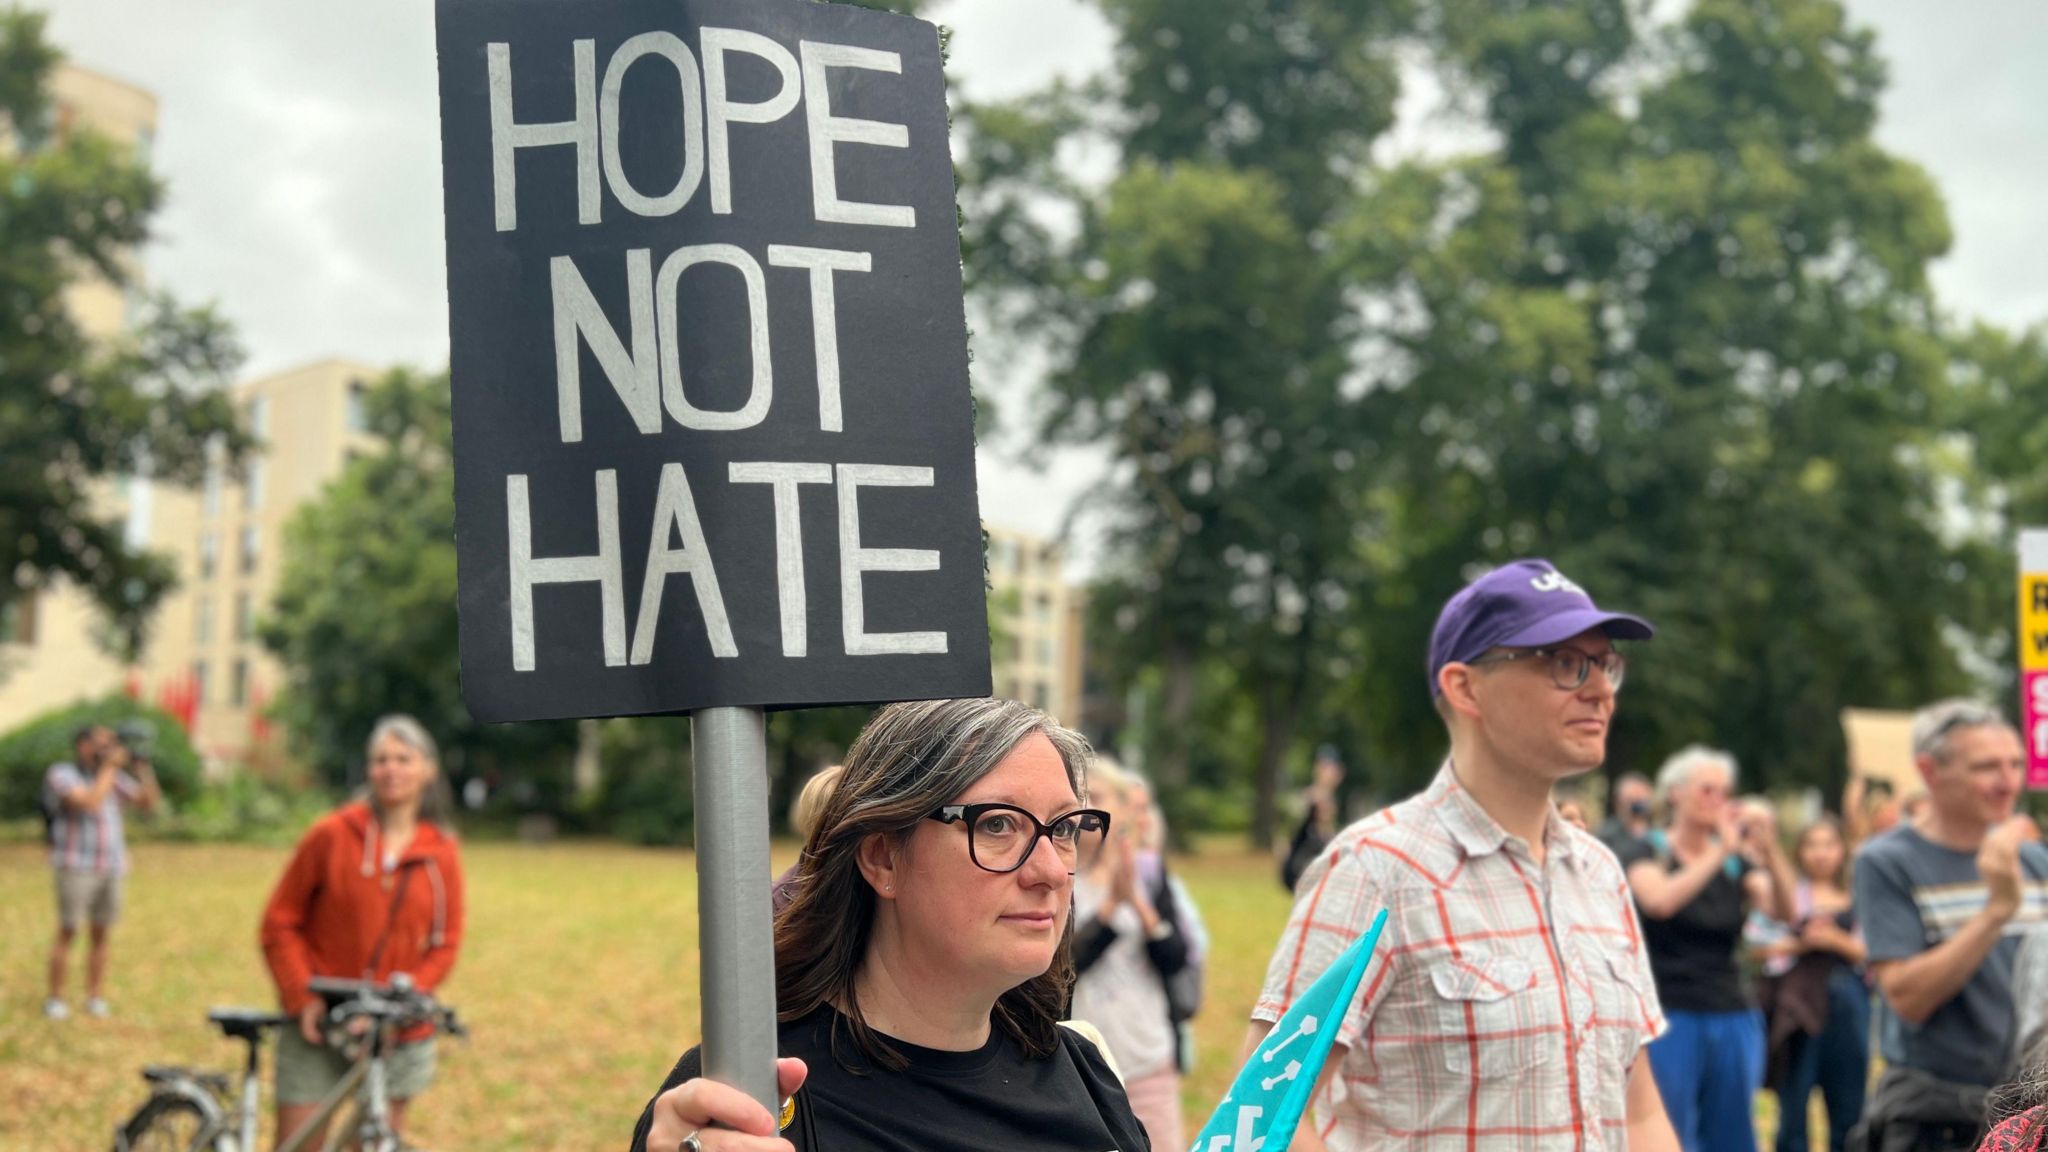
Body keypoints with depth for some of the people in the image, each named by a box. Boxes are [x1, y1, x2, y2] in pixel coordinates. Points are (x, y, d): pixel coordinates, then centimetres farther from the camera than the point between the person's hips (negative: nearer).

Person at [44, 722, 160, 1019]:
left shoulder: (112, 778, 14)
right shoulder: (61, 775, -3)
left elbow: (149, 802, 13)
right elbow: (90, 801, -20)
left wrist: (142, 767, 2)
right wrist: (111, 766, -12)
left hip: (112, 868, 5)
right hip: (76, 868, -5)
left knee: (101, 935, 4)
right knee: (67, 932, -4)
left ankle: (95, 1000, 8)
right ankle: (55, 1000, 1)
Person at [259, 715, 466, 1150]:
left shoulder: (442, 853, 0)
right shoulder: (331, 835, -5)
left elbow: (445, 944, 2)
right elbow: (280, 922, -1)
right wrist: (301, 998, -10)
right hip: (318, 1030, -2)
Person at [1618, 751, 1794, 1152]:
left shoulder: (1737, 861, 12)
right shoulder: (1645, 851, 0)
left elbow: (1784, 909, -5)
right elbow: (1659, 900, -21)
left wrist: (1768, 849, -19)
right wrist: (1720, 852, -21)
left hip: (1732, 1018, 5)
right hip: (1668, 1017, -5)